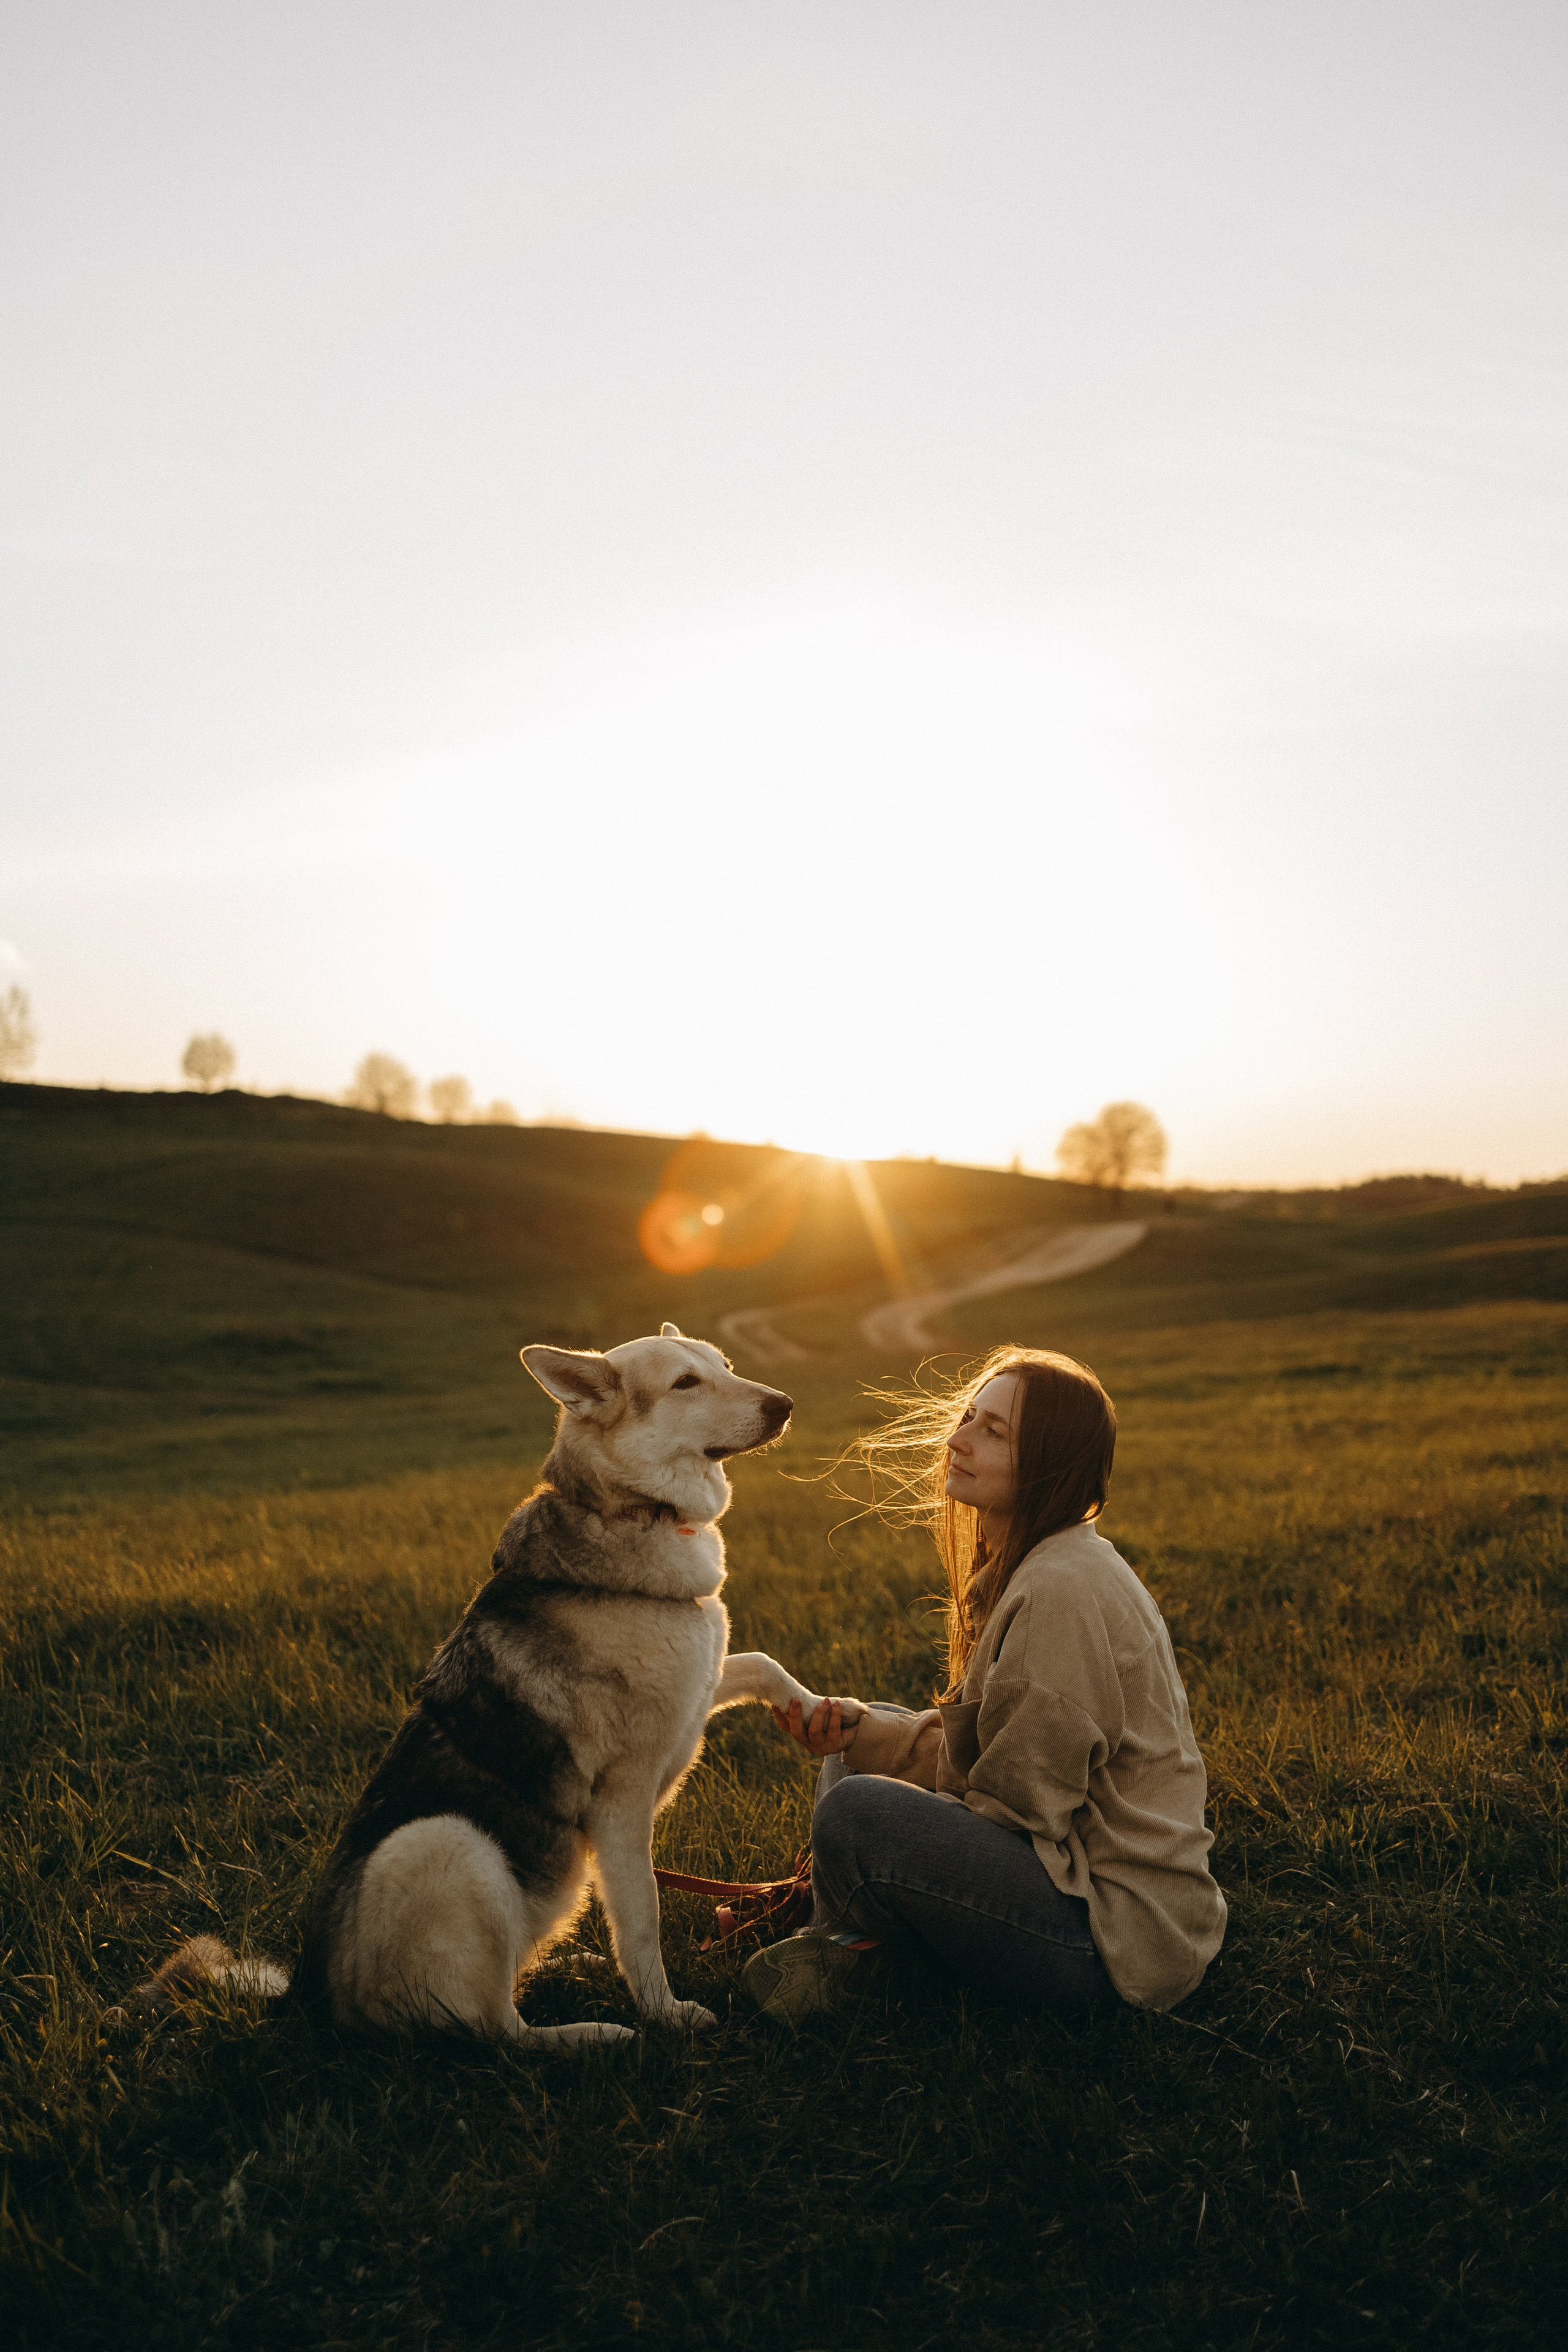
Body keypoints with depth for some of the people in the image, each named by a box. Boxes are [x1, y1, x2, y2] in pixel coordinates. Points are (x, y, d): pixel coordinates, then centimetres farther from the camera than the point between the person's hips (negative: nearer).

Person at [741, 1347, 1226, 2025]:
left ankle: (851, 1943, 4)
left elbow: (1020, 1808, -21)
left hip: (1125, 1932, -10)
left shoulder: (1064, 1592, -23)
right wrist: (857, 1730, -6)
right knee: (857, 1751, 13)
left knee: (856, 1812, -26)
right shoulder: (1020, 1567, 9)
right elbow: (973, 1748, 10)